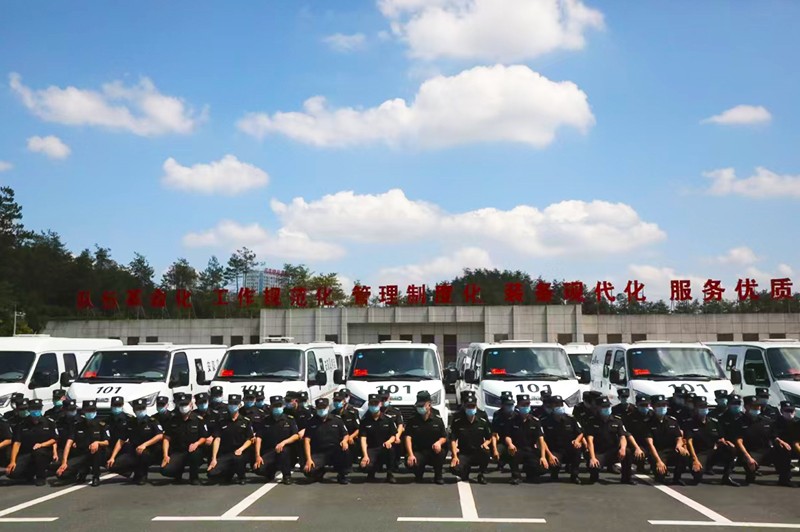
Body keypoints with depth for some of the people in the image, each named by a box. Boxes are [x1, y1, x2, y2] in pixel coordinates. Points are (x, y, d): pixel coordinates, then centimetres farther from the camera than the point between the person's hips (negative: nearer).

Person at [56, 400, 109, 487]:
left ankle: (96, 477, -15)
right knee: (62, 473, -21)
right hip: (80, 456, 1)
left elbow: (106, 442, -6)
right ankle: (83, 470, 13)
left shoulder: (101, 425, -3)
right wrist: (64, 462, -22)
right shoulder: (77, 424, -2)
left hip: (97, 457, -1)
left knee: (98, 447, -36)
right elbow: (69, 443, -10)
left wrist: (97, 443, -31)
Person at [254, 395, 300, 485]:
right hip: (269, 452, 2)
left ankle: (287, 475, -12)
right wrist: (258, 456, -12)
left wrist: (284, 442, -23)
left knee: (283, 451, -38)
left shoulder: (289, 419, 3)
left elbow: (296, 436, -5)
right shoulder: (266, 420, 6)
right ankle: (271, 471, 15)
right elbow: (258, 438, 0)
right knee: (258, 469, -24)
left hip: (285, 449, -2)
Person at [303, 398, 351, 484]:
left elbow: (346, 435, 10)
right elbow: (307, 440, -2)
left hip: (335, 452, 0)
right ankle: (320, 471, 13)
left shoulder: (337, 420, 6)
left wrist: (344, 441, -17)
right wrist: (308, 459, -14)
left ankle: (342, 475, -10)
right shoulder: (311, 422, 5)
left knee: (345, 448, -34)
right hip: (318, 453, 0)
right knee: (309, 472, -27)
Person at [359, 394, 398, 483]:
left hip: (384, 447, 0)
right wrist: (365, 455, -20)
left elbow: (394, 435, 3)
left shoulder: (388, 419, 1)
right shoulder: (365, 420, 0)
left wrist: (389, 441, -22)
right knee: (366, 466, -31)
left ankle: (390, 474, -14)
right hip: (371, 449, 0)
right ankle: (371, 472, 11)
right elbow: (363, 438, -7)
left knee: (390, 448, -37)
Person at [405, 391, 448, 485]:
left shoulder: (438, 420, 2)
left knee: (441, 451, -34)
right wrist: (410, 455, -22)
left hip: (434, 451, 0)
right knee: (411, 463, -32)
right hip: (418, 452, 0)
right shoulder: (412, 421, 1)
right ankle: (419, 473, 10)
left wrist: (439, 442, -21)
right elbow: (408, 438, -8)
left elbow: (444, 437, 5)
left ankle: (438, 476, -6)